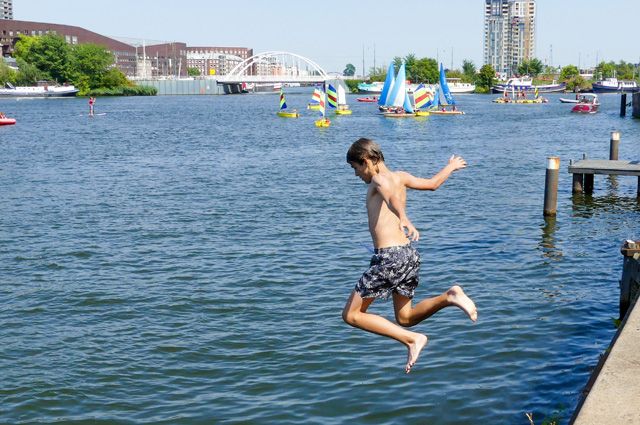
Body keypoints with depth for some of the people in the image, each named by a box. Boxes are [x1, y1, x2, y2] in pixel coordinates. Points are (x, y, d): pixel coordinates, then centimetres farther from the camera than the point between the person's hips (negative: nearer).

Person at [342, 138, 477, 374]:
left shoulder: (379, 179, -9)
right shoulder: (400, 177, 14)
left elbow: (392, 197, -33)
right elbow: (433, 183, 31)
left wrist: (404, 219, -55)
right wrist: (451, 166, 52)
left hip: (389, 257, -9)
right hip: (409, 255, 9)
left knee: (351, 315, 2)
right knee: (405, 318, 20)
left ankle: (411, 339, -7)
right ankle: (449, 296, -3)